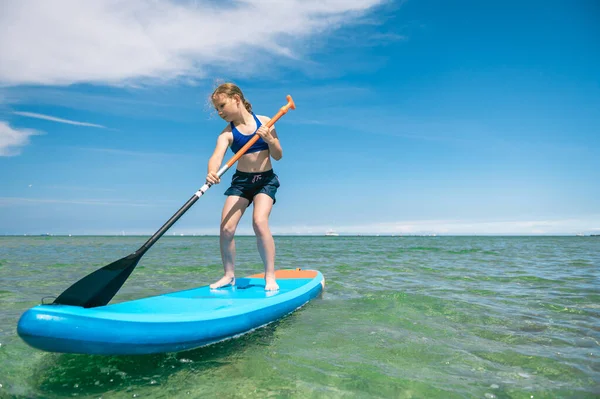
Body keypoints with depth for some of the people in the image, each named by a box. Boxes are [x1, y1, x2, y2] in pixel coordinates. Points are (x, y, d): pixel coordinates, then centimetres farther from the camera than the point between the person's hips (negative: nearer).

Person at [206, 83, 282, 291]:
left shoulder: (264, 122, -3)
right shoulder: (227, 133, -5)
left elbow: (278, 156, 1)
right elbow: (216, 156, -24)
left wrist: (269, 139, -19)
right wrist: (211, 172, -46)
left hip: (266, 180, -2)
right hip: (240, 181, 2)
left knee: (259, 222, -23)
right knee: (226, 228, -8)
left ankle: (270, 276, -11)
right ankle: (229, 275, 12)